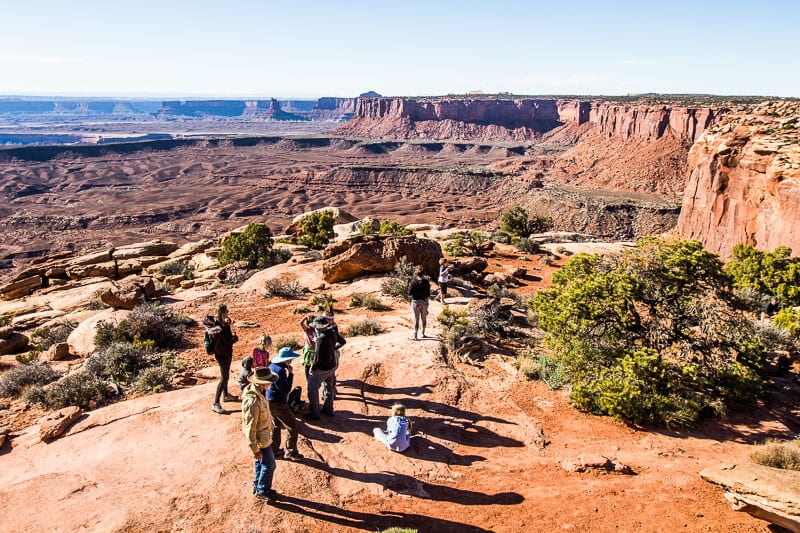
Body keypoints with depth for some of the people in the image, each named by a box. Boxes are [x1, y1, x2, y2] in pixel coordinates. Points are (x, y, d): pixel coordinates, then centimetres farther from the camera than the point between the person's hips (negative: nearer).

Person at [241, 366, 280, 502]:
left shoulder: (257, 392, -7)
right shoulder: (253, 402, -37)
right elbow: (250, 428, -28)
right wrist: (255, 449, -20)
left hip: (264, 435, 9)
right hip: (261, 439, -9)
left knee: (260, 463, 25)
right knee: (269, 465, 9)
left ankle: (258, 486, 43)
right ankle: (262, 491, 28)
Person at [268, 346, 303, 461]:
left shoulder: (272, 366, 3)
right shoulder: (279, 371, -27)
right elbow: (286, 389, -23)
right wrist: (290, 374, -20)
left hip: (270, 400, 10)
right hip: (278, 403, -10)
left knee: (276, 425, 23)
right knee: (292, 425, 3)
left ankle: (274, 450, 34)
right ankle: (290, 453, 12)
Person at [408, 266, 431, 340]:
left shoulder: (413, 282, -15)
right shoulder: (426, 282, -7)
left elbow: (409, 293, -11)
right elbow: (428, 293, -2)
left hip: (416, 302, -3)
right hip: (425, 301, 3)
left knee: (416, 319, 6)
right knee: (423, 318, 19)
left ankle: (415, 336, 11)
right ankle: (423, 334, 28)